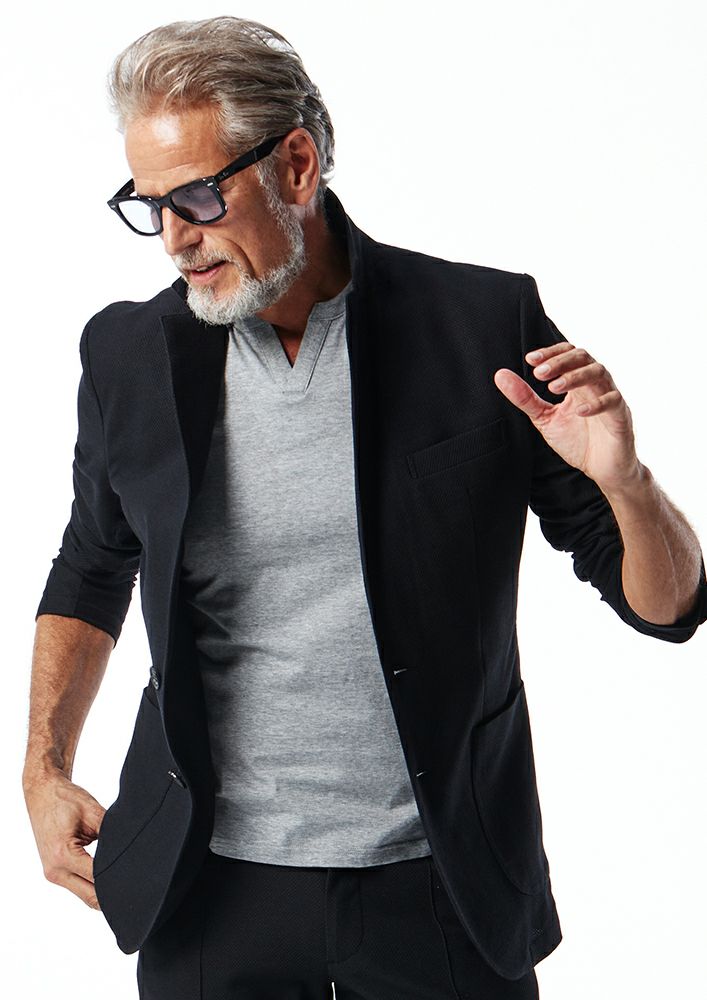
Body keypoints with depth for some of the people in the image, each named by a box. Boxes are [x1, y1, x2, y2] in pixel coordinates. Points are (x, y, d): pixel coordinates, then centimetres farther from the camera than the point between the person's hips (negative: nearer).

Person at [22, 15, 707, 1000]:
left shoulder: (487, 323, -9)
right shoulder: (129, 351, -1)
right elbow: (93, 570, 16)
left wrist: (625, 482, -23)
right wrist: (46, 766, 7)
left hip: (444, 888, -1)